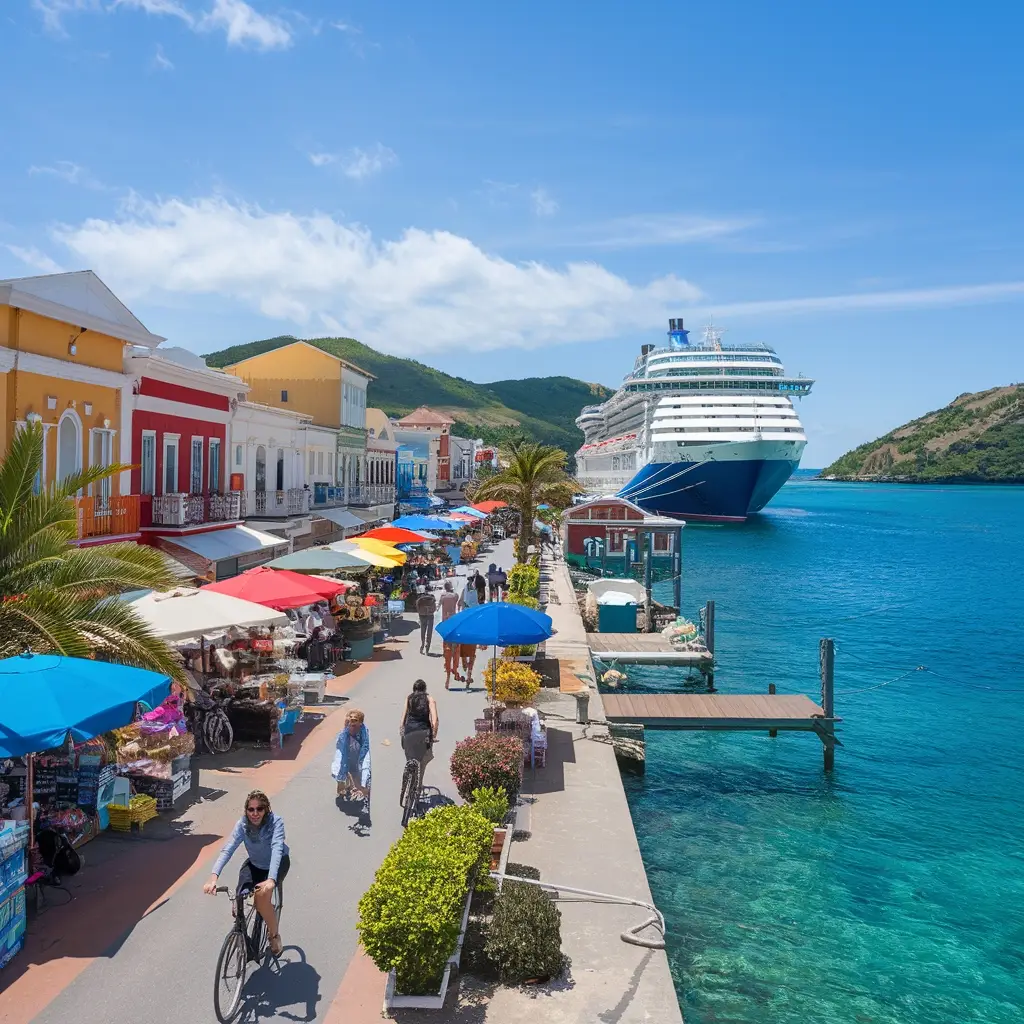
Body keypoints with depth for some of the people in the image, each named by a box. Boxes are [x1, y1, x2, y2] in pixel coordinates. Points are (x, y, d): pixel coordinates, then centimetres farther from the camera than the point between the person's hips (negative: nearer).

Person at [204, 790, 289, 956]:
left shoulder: (276, 821, -30)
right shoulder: (242, 824, -22)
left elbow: (277, 848, -44)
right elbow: (227, 849, -34)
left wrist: (271, 879, -59)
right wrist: (213, 876, -50)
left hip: (277, 863, -3)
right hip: (254, 864, 3)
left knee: (262, 895, -29)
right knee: (238, 900, -19)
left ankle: (274, 935, -4)